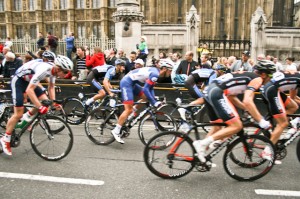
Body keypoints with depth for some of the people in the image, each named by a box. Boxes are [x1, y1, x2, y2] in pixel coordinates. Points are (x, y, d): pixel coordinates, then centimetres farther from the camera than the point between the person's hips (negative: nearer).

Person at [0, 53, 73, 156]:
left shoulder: (54, 70, -11)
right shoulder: (43, 69, -36)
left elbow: (51, 88, 3)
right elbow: (29, 90, -38)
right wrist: (40, 107, -38)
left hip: (29, 81, 8)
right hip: (18, 81, -8)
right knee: (18, 114, -7)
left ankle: (27, 117, 13)